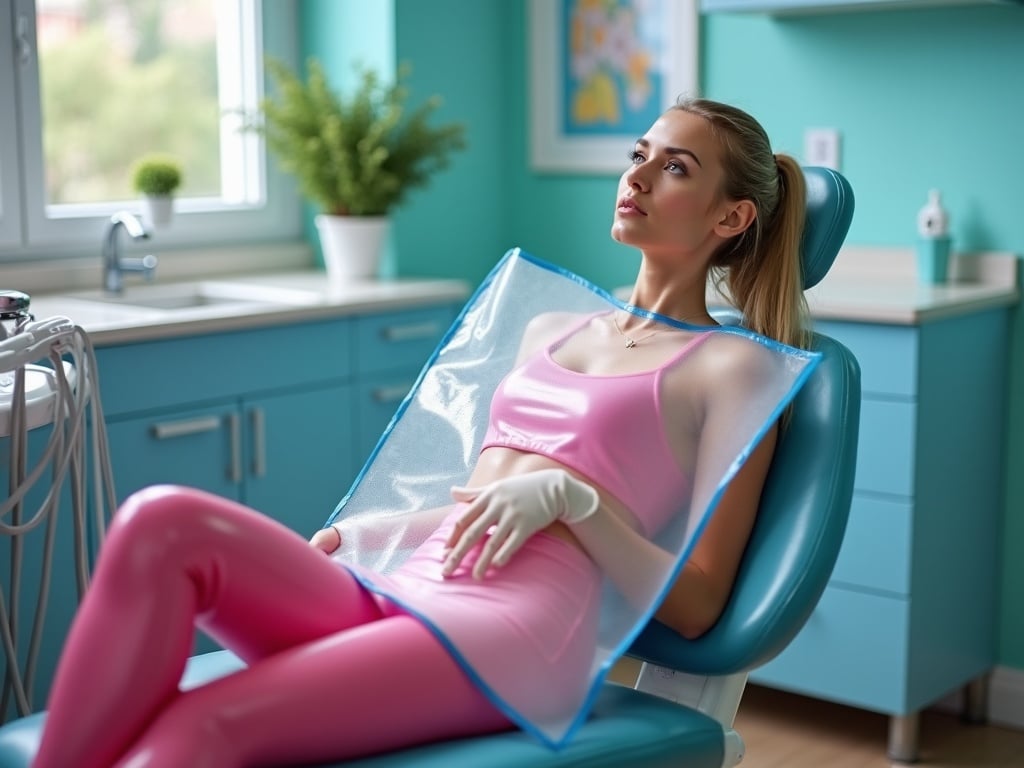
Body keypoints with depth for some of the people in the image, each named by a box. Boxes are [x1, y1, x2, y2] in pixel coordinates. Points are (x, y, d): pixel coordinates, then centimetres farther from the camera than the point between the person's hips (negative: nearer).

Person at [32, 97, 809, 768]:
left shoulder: (733, 369, 8)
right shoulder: (547, 330, 27)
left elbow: (695, 605, 2)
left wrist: (566, 494, -11)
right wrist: (358, 532, 10)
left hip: (518, 629, -6)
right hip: (392, 590, 7)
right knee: (163, 519, -24)